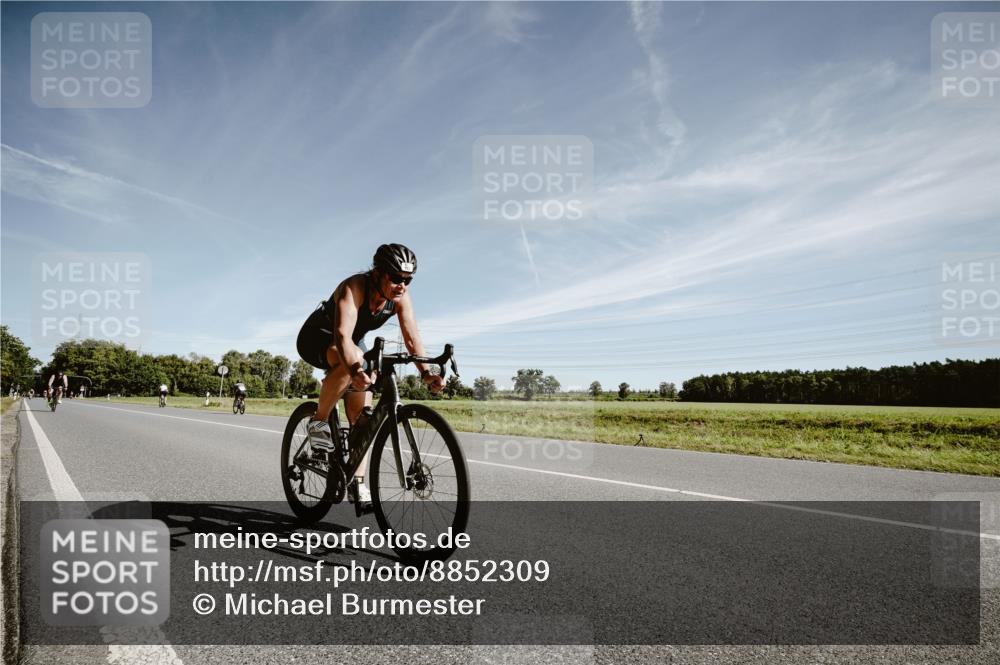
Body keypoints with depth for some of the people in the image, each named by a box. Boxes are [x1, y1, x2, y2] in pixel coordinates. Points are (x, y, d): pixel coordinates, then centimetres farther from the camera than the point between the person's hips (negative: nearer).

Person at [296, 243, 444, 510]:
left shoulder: (400, 297, -19)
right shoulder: (354, 288, -36)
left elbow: (412, 337, -27)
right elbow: (342, 334, -49)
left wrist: (426, 373, -43)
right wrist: (354, 370, -67)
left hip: (353, 343, 6)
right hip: (317, 338, -6)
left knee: (362, 415, -5)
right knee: (354, 358, -40)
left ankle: (358, 484, 5)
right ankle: (319, 422, -19)